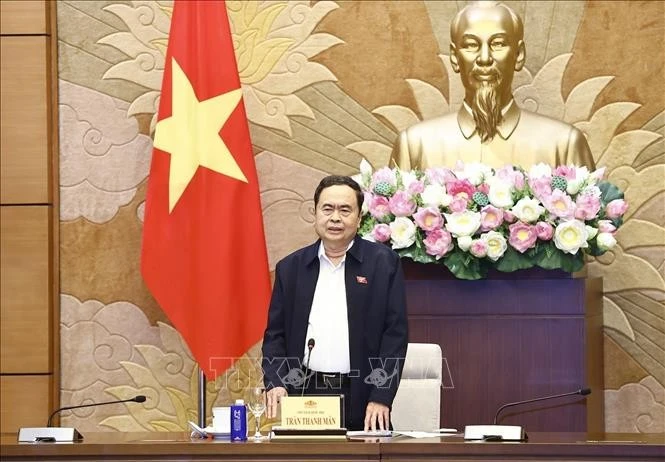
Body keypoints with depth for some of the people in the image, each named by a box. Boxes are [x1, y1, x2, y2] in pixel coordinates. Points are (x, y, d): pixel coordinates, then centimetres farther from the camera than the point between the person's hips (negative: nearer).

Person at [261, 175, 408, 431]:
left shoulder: (384, 263, 3)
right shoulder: (290, 267, 12)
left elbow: (395, 332, -1)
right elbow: (275, 334, 12)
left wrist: (381, 397, -9)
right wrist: (275, 382, -6)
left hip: (361, 400, -2)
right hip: (304, 395, 2)